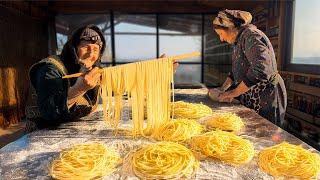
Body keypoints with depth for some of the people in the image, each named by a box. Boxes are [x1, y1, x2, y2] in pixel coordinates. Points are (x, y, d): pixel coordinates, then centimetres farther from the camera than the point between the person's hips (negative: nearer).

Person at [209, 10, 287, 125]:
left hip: (266, 101, -9)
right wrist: (222, 89, 13)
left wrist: (234, 92, -22)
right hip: (251, 100, 9)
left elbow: (261, 70, -30)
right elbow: (236, 70, 23)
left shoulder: (251, 36, -17)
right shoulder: (239, 40, 14)